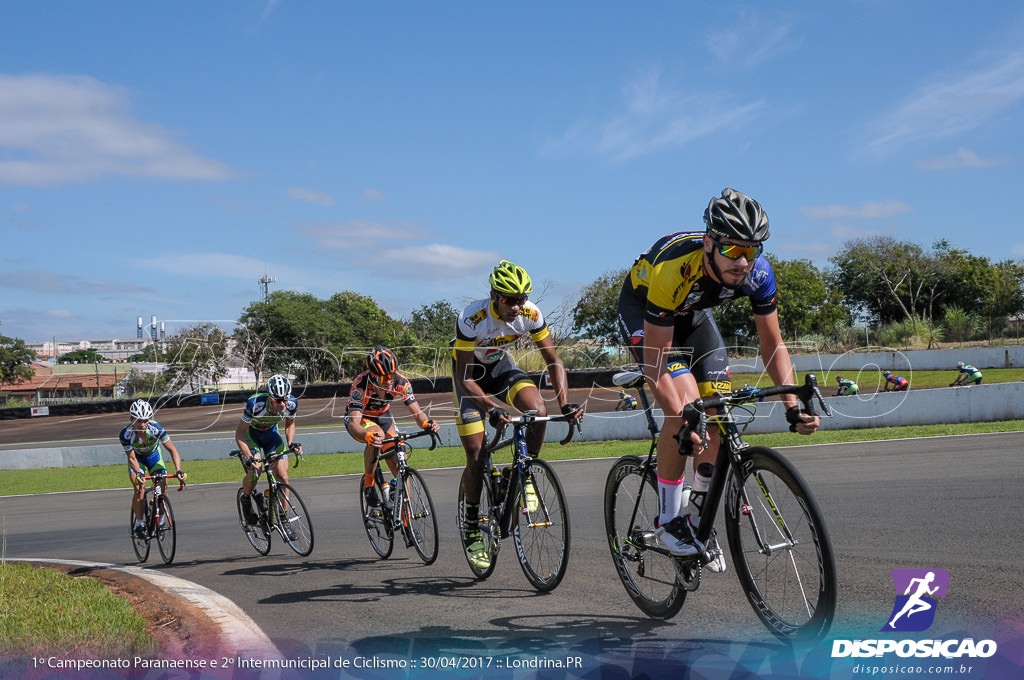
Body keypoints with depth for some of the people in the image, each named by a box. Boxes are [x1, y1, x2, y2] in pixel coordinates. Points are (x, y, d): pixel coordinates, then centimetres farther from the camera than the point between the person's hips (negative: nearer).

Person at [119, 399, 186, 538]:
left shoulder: (156, 428, -33)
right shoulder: (125, 434, -33)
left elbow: (172, 450, -28)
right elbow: (132, 458, -26)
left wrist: (179, 471, -39)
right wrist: (139, 474, -45)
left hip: (154, 455, 1)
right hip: (137, 457, -1)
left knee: (162, 486, -15)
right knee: (140, 487, -23)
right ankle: (140, 523, -9)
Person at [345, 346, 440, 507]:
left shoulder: (401, 383, -27)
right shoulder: (360, 385, -37)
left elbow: (417, 412, -24)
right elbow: (353, 424, -44)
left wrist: (426, 424, -48)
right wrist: (367, 436, -65)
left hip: (383, 415, 4)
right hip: (359, 418, -3)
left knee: (400, 465, -11)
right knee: (377, 434, -37)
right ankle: (368, 484, -16)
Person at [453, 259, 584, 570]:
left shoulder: (530, 314, -23)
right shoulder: (472, 318, -33)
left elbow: (553, 360, -15)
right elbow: (465, 377, -31)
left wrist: (565, 404, -28)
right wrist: (492, 407, -45)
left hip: (500, 366, 3)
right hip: (470, 372, -3)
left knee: (538, 411, -27)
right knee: (477, 456, -8)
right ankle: (472, 529, 8)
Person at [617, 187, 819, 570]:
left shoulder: (757, 273, -27)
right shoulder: (673, 269, -41)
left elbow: (773, 344, -16)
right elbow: (655, 361, -38)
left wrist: (792, 406, -28)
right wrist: (681, 421, -48)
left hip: (692, 314, 5)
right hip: (641, 310, -5)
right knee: (686, 405, -25)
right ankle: (668, 520, -11)